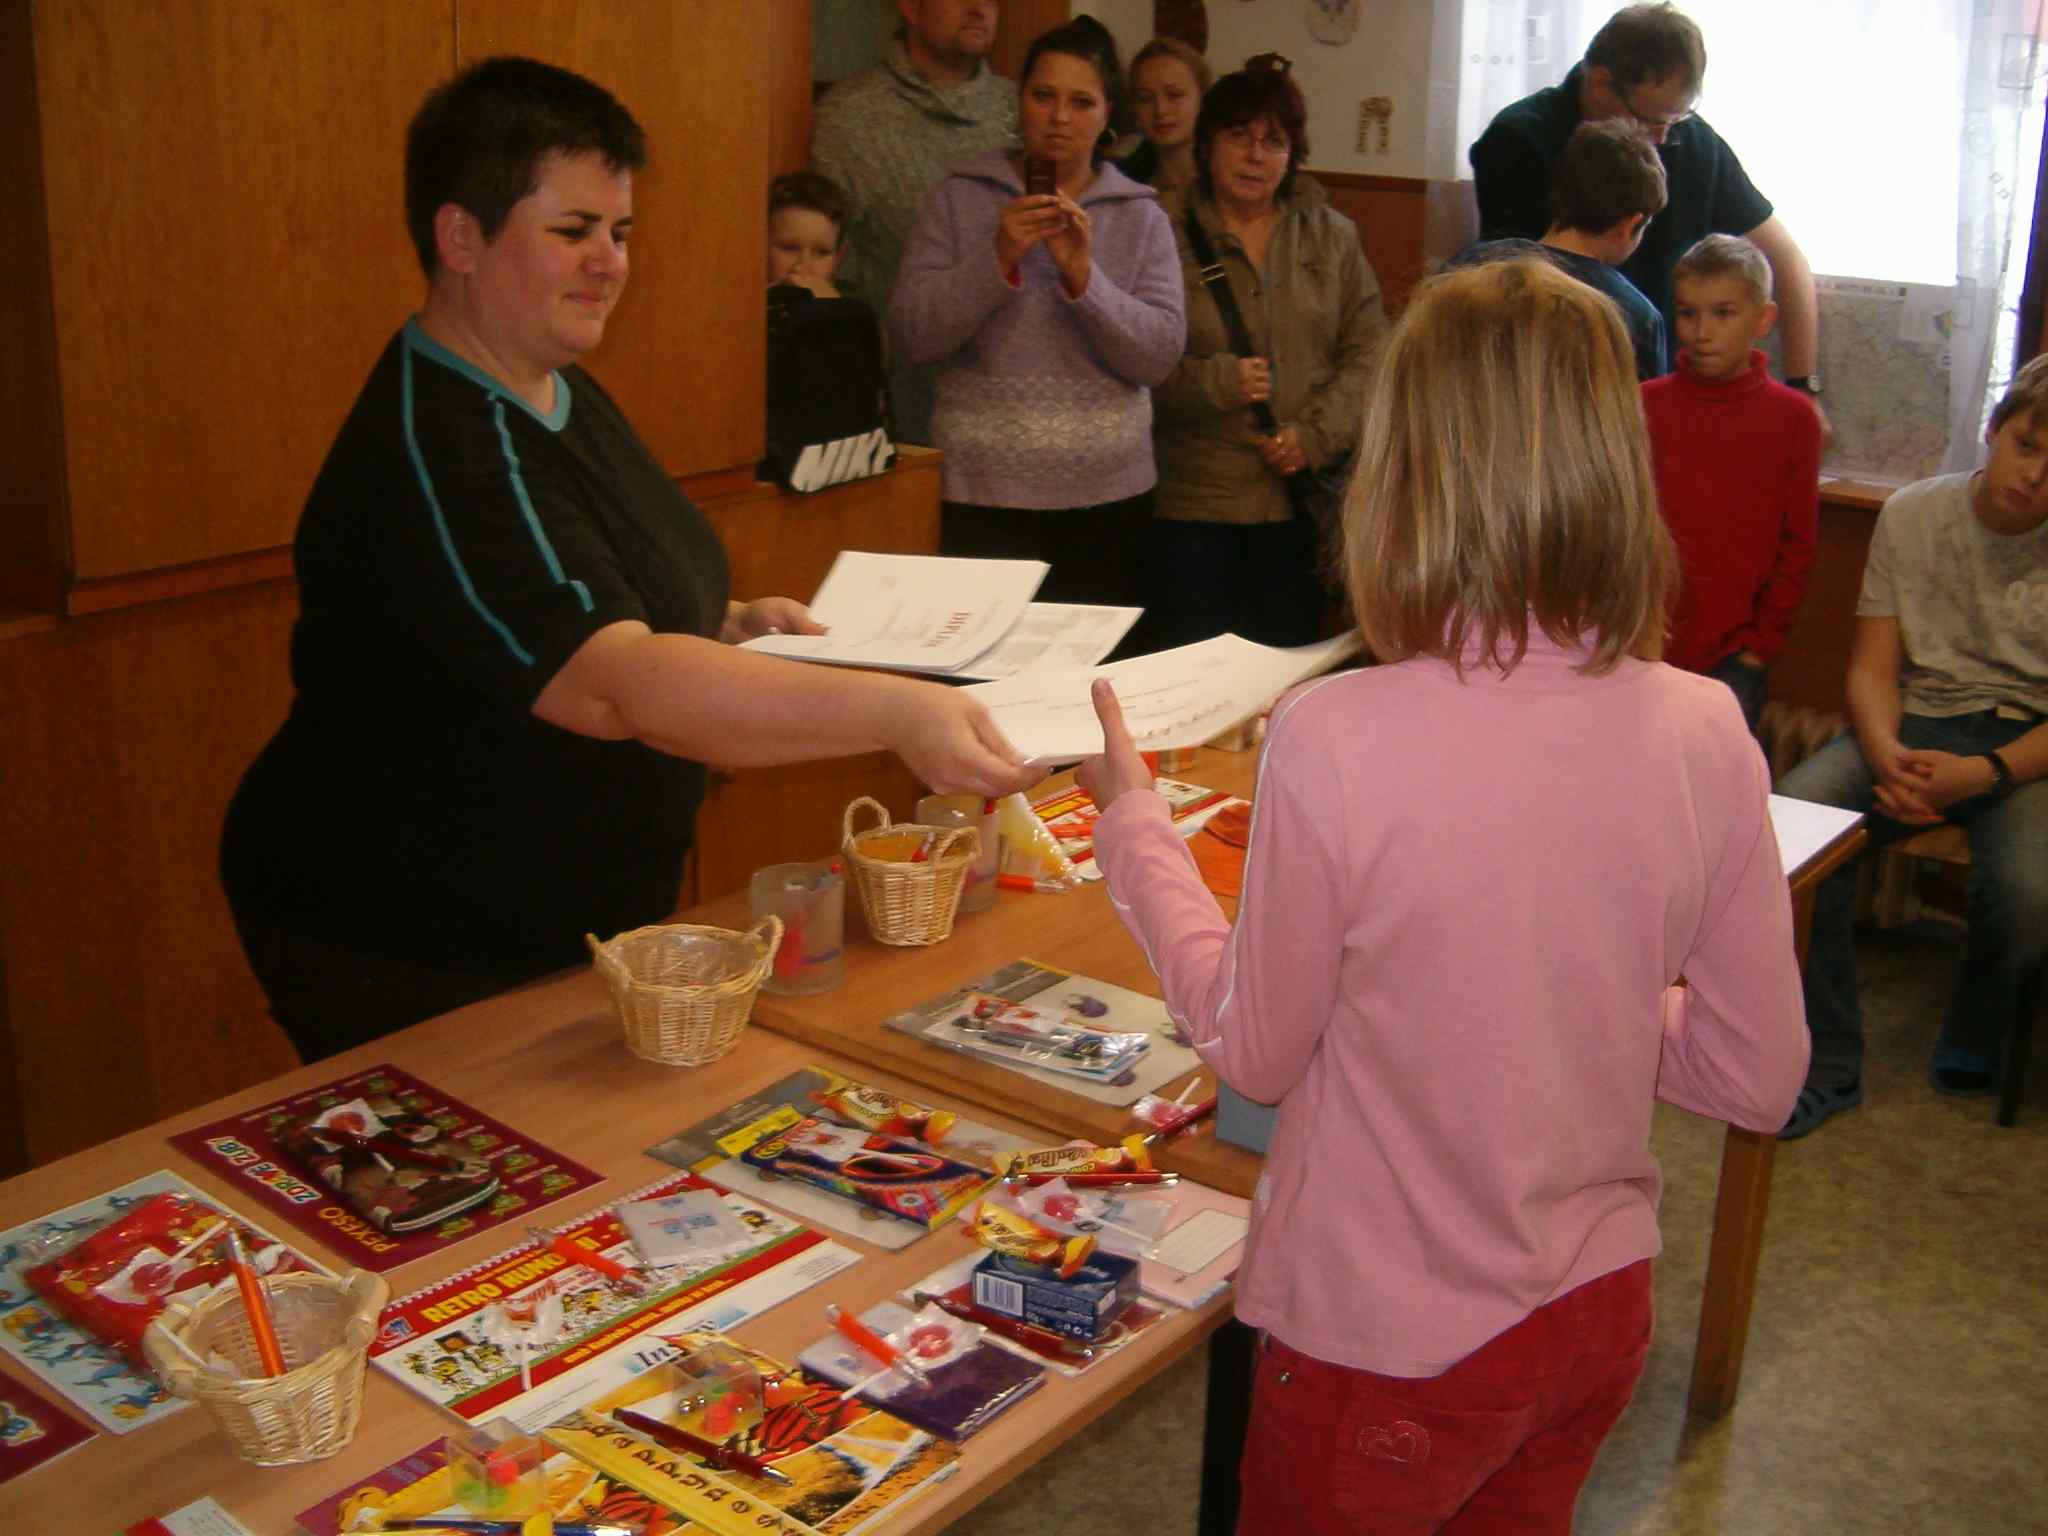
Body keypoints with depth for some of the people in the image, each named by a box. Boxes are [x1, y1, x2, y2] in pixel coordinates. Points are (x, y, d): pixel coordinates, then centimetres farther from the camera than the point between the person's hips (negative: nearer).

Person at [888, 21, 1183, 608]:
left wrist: (1083, 275, -17)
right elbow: (910, 335, -5)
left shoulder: (1141, 217, 5)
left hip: (1108, 496, 2)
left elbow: (1159, 355, -4)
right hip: (981, 495, -1)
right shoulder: (960, 198, 3)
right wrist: (997, 259, -17)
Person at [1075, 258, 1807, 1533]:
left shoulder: (1338, 739, -26)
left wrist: (1132, 815, 0)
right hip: (1602, 1311, 4)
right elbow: (1758, 1077, -3)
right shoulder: (1706, 735, -13)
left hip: (1395, 1342, -4)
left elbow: (1255, 1051, -10)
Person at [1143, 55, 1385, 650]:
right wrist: (1216, 382, -19)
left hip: (1303, 498, 3)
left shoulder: (1330, 234, 10)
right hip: (1193, 499, -3)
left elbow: (1370, 350, 7)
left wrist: (1317, 434, -7)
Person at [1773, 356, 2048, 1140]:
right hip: (1916, 723, 2)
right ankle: (1825, 1067, -15)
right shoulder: (1913, 514, 3)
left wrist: (1984, 773, -23)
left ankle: (1975, 1051, 4)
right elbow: (1872, 667, 2)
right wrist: (1885, 754, -18)